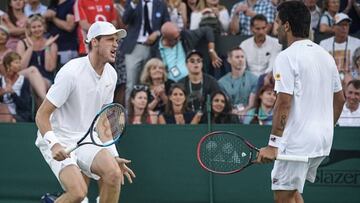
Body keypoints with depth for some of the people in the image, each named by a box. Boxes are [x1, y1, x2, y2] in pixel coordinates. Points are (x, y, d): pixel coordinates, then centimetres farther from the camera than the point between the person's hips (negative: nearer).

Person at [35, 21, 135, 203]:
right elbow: (42, 115, -18)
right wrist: (53, 144, -34)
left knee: (114, 174, -21)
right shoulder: (71, 72, -18)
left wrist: (114, 156, 10)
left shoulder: (111, 74, 5)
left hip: (87, 140, 7)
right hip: (59, 142, -6)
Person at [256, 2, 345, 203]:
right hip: (323, 141, 8)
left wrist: (273, 145, -19)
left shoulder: (287, 57, -12)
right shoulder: (326, 56, 12)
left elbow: (284, 104, -19)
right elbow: (340, 99, 18)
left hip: (297, 141, -8)